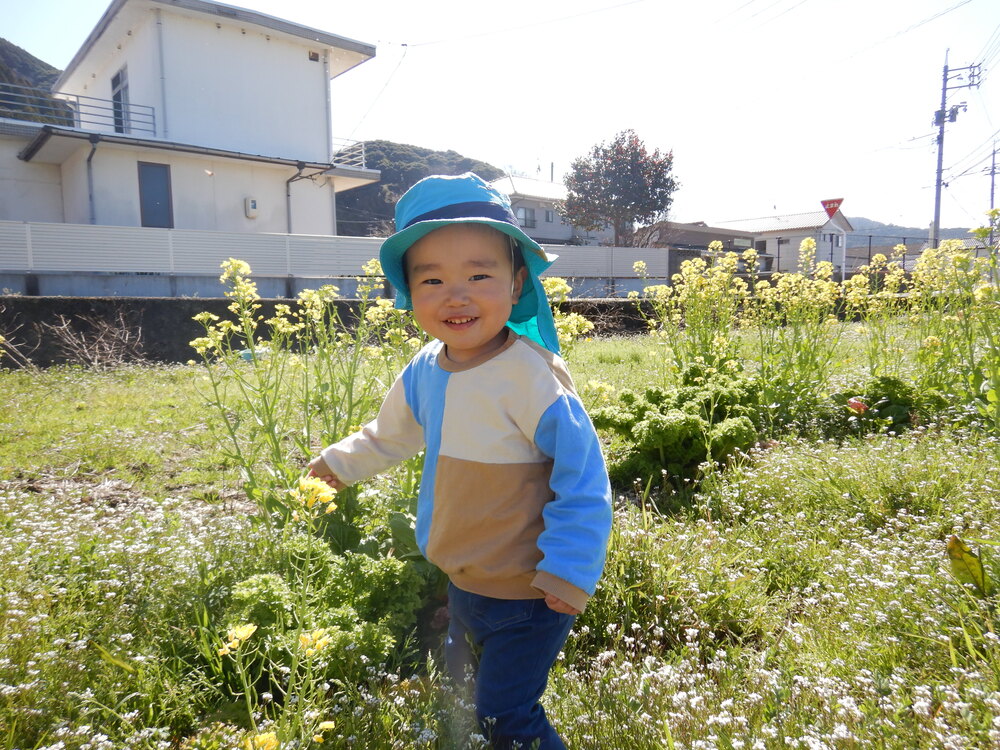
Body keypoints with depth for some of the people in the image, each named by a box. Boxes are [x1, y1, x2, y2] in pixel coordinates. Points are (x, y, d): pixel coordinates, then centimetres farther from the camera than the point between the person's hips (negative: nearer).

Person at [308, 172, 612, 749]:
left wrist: (570, 568, -22)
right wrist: (344, 461, 31)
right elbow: (392, 434, 16)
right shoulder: (425, 372, -5)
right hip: (463, 586, 8)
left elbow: (583, 473, -20)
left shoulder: (529, 375, -26)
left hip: (528, 594, -7)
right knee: (465, 697, 25)